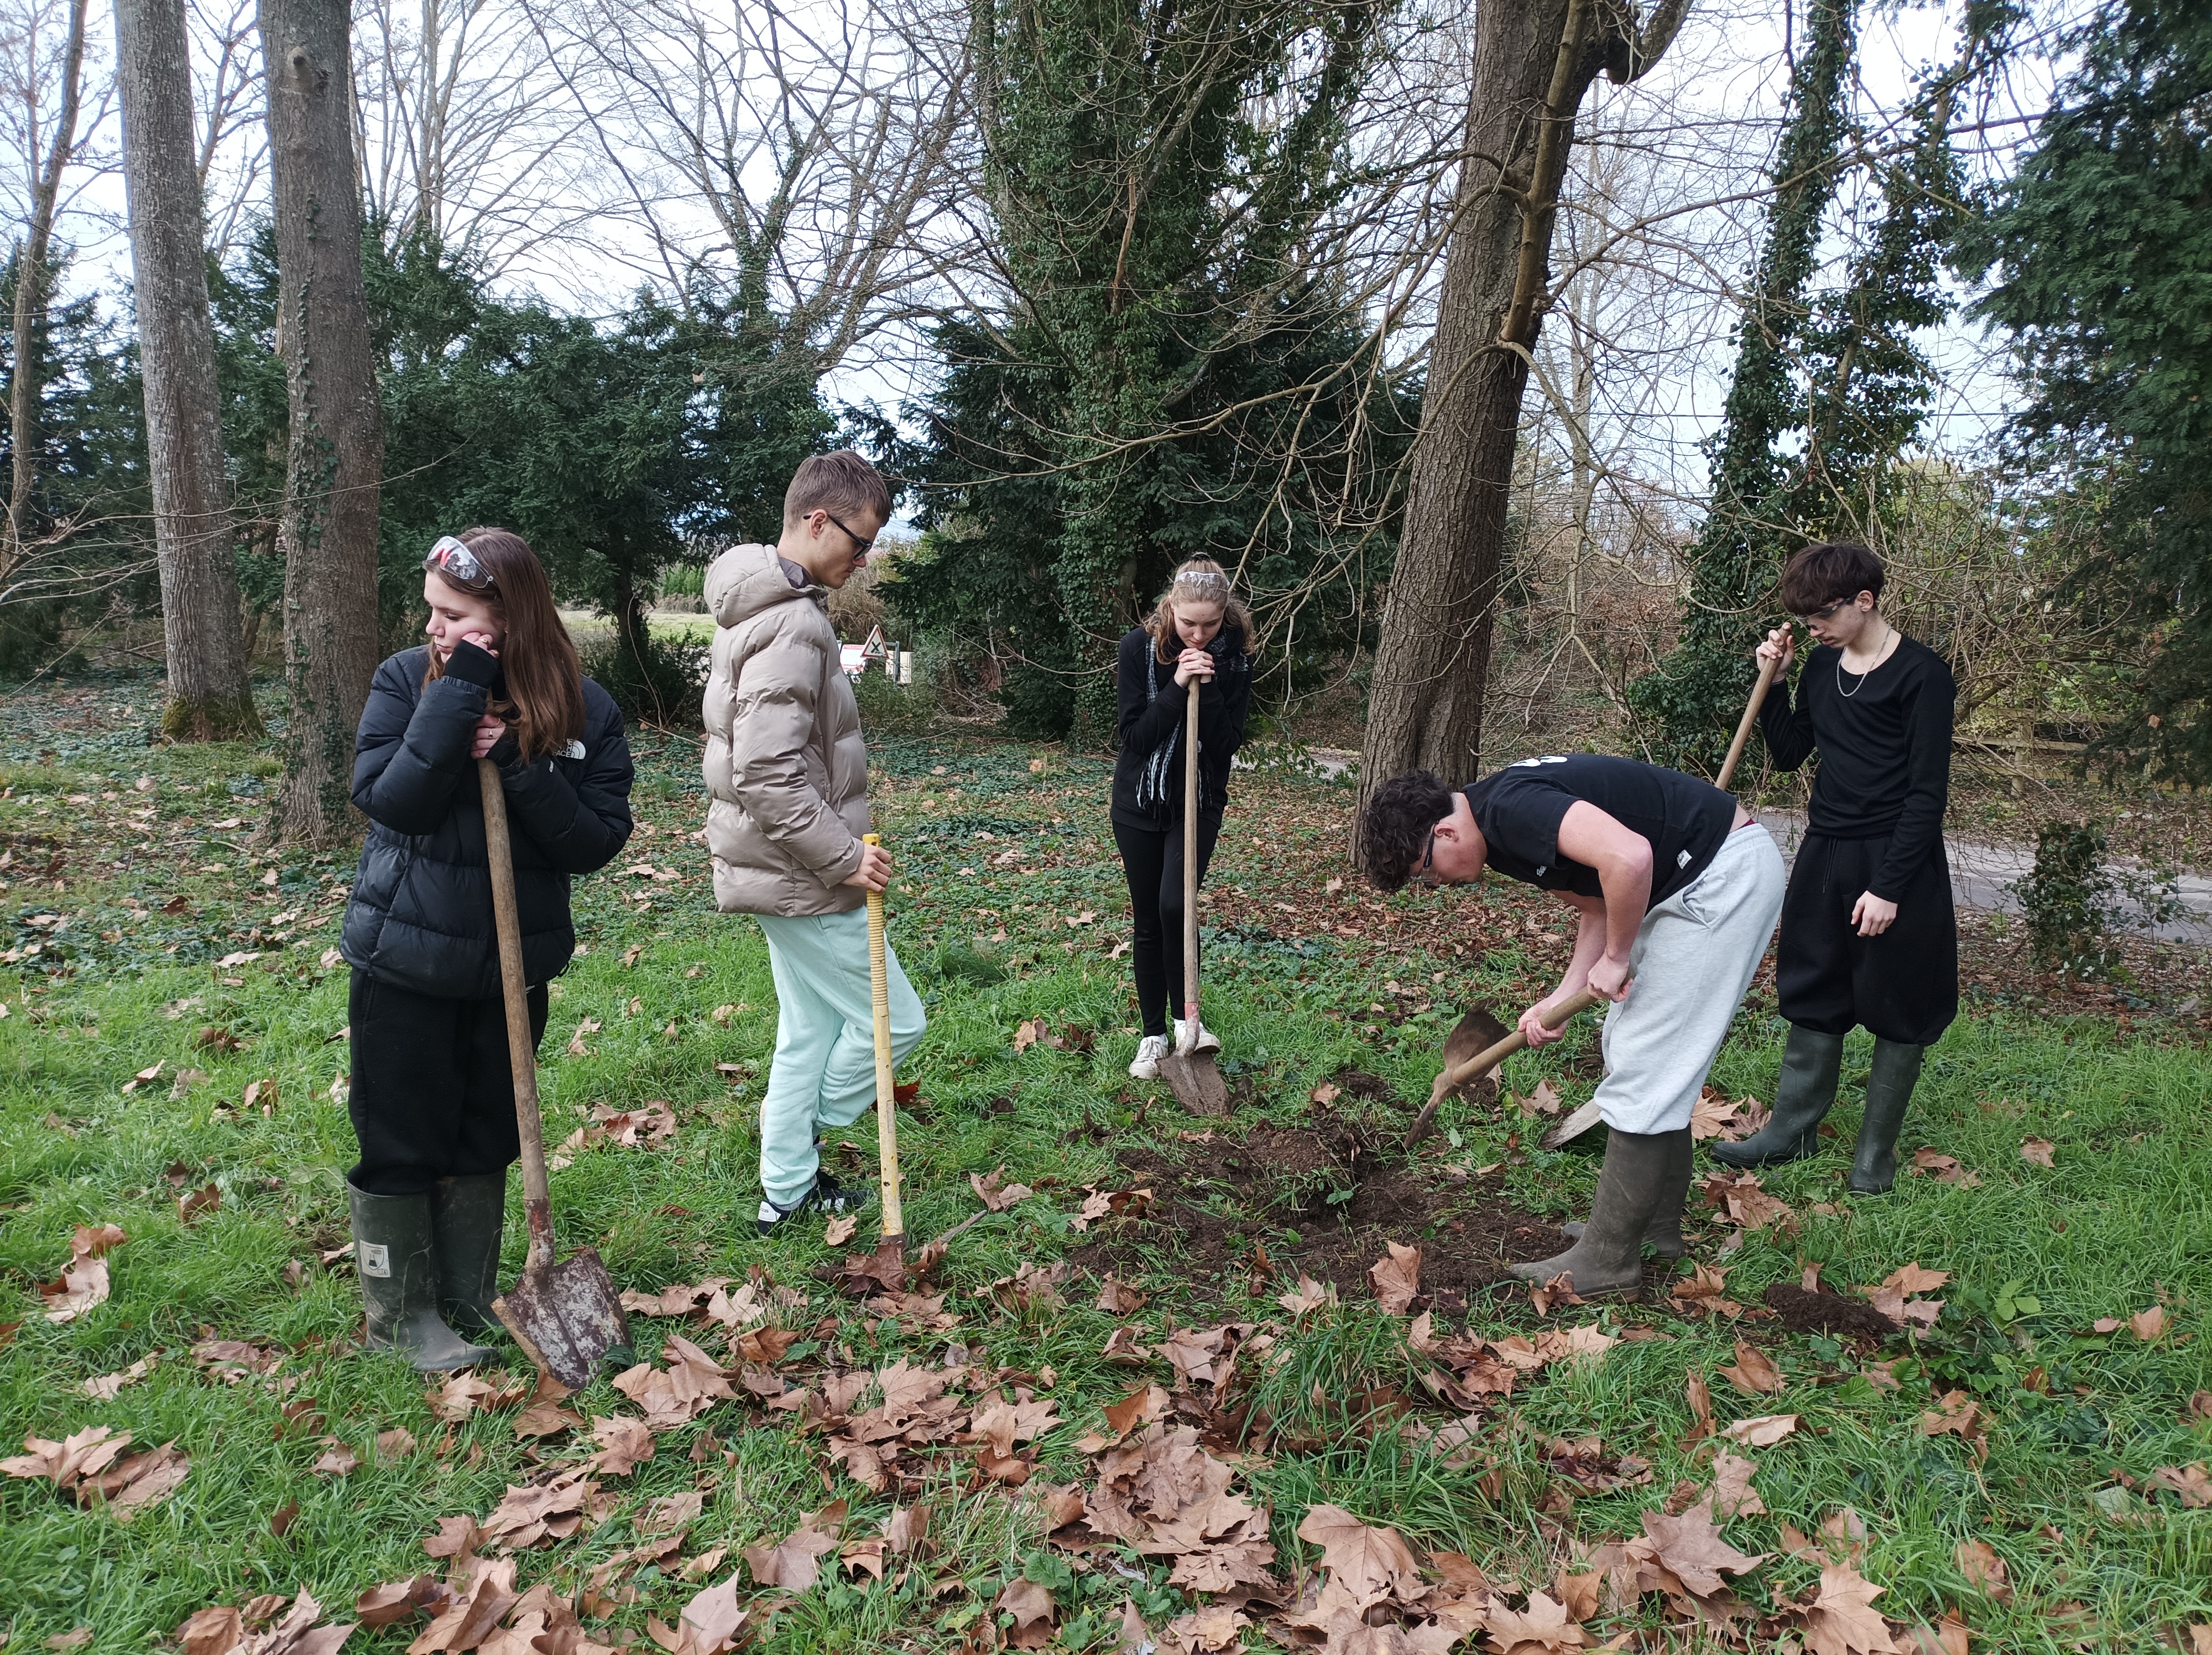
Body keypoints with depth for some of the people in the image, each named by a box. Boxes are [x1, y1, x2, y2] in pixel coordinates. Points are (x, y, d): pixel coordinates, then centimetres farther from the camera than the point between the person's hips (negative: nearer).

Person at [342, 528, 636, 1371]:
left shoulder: (584, 710, -7)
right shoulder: (407, 679, -9)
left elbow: (598, 841, -11)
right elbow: (387, 798, -22)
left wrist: (521, 765, -24)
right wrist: (459, 693, -25)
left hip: (514, 962, 2)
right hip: (405, 961, -2)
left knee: (487, 1139, 16)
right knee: (402, 1141, 8)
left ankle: (470, 1300, 34)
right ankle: (400, 1315, 26)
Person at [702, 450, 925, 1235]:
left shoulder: (765, 608, 13)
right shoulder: (793, 624, -22)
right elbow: (769, 776, -28)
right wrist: (845, 856, -20)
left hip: (786, 869, 11)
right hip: (804, 880, -11)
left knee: (810, 1030, 18)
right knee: (894, 1019, 3)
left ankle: (788, 1188, 29)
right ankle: (804, 1127, 23)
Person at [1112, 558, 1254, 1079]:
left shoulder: (1235, 656, -10)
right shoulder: (1139, 647, -12)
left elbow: (1227, 745, -13)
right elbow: (1133, 734, -15)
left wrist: (1207, 690, -25)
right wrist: (1176, 688, -26)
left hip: (1199, 803, -1)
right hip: (1140, 802, 1)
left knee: (1174, 905, -20)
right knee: (1146, 919, 6)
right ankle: (1154, 1035, 19)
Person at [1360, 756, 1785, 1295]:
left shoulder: (1510, 808, -22)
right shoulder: (1505, 826, 9)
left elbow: (1628, 857, -34)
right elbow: (1597, 906, 15)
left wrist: (1616, 959, -18)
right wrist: (1561, 999, 3)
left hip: (1727, 874, -10)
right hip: (1697, 883, 10)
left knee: (1641, 1066, -5)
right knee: (1636, 1050, 17)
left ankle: (1608, 1258, 5)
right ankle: (1655, 1225, 29)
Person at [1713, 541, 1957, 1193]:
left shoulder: (1922, 674, -13)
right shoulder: (1822, 665, 7)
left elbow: (1928, 792, -15)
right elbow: (1789, 754, 13)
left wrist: (1889, 886, -18)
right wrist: (1777, 680, 0)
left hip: (1896, 864, -6)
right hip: (1824, 856, 7)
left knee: (1899, 1013, 7)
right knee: (1812, 998, 14)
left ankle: (1877, 1149, 21)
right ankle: (1793, 1128, 27)